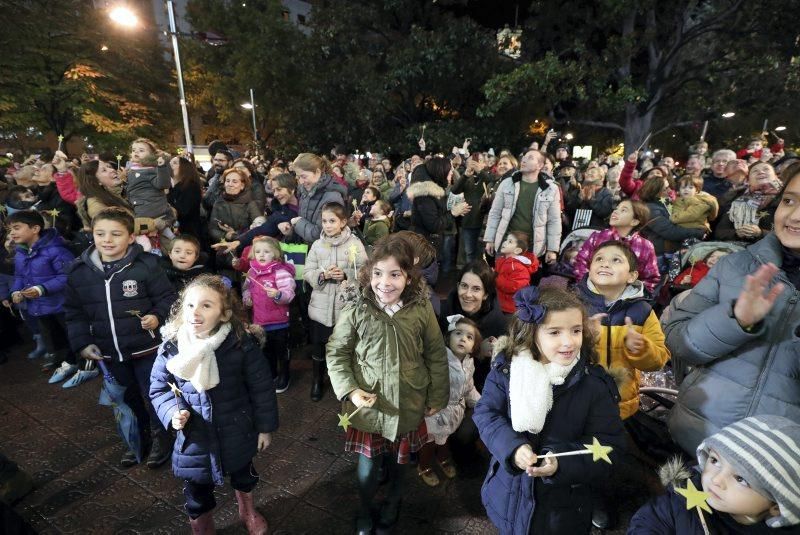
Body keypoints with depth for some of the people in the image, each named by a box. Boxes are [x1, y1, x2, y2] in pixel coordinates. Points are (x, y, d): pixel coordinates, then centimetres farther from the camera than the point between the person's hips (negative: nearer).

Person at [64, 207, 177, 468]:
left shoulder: (145, 265, -16)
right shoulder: (79, 271, -2)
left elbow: (167, 298, -8)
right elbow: (74, 312, 7)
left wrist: (157, 316, -26)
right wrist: (82, 342, 0)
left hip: (146, 348, -4)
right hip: (109, 352, 5)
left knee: (153, 396, 11)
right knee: (129, 398, 23)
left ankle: (161, 436, 36)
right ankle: (139, 437, 45)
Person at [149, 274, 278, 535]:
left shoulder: (241, 345, -22)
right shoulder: (170, 348, -15)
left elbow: (261, 387, -12)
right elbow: (158, 388, 1)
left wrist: (265, 426, -5)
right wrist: (172, 413, -17)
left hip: (236, 434, 0)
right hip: (194, 439, 1)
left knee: (244, 476, 28)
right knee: (197, 494, 22)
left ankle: (247, 510, 60)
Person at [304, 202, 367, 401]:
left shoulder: (355, 243, -7)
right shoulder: (317, 245, 1)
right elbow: (307, 272, 1)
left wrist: (346, 275, -22)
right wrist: (323, 275, -17)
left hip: (346, 305, -2)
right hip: (321, 305, 2)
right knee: (318, 344, 17)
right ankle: (317, 380, 40)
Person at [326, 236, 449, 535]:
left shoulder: (421, 310, -13)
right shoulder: (356, 311, -16)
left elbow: (436, 355, -2)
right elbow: (336, 353, -5)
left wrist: (437, 397, 4)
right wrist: (349, 390, -16)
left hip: (408, 407, 1)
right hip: (368, 406, -1)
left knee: (398, 462, 24)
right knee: (367, 466, 15)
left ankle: (392, 504, 57)